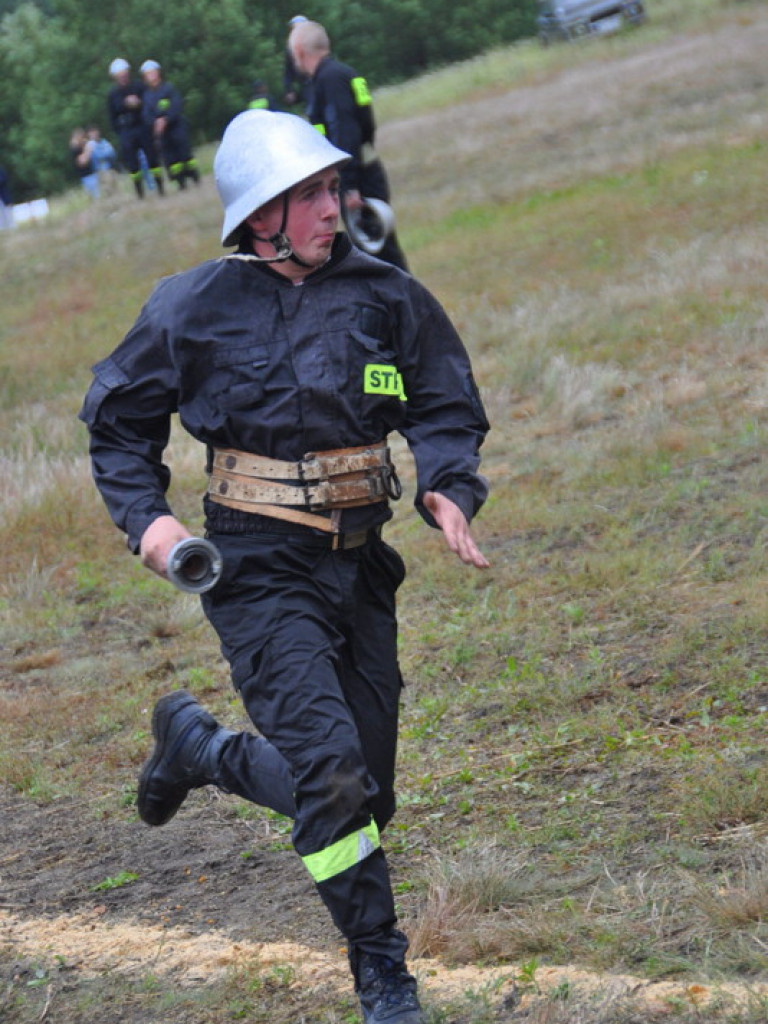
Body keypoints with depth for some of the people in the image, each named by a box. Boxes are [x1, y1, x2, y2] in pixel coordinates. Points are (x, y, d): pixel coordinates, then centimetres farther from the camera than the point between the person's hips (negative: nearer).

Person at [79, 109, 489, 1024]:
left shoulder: (384, 297, 1)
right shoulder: (194, 308, -4)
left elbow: (446, 409, 9)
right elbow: (117, 418, 9)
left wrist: (449, 491, -11)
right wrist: (146, 516, -6)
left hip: (359, 564, 4)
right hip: (258, 572, -4)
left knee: (361, 788, 11)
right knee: (331, 768, -19)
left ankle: (197, 746, 39)